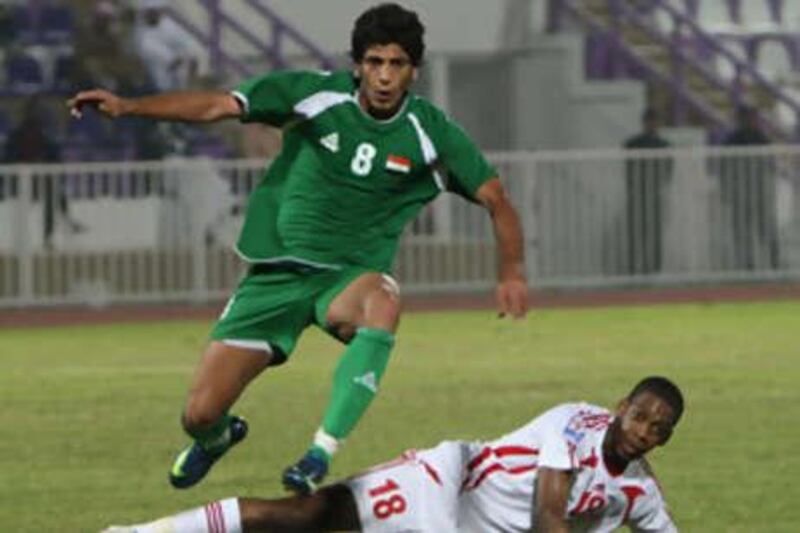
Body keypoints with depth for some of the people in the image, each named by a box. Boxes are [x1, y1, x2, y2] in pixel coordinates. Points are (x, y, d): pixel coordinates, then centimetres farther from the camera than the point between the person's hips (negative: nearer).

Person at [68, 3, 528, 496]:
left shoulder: (430, 133, -5)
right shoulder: (317, 95, -8)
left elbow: (495, 199, 3)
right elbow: (214, 106, -10)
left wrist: (512, 271, -9)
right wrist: (127, 106, -21)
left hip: (348, 275, -1)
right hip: (273, 272, 1)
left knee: (382, 304, -41)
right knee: (201, 415, -5)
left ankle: (322, 452, -36)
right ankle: (218, 436, 37)